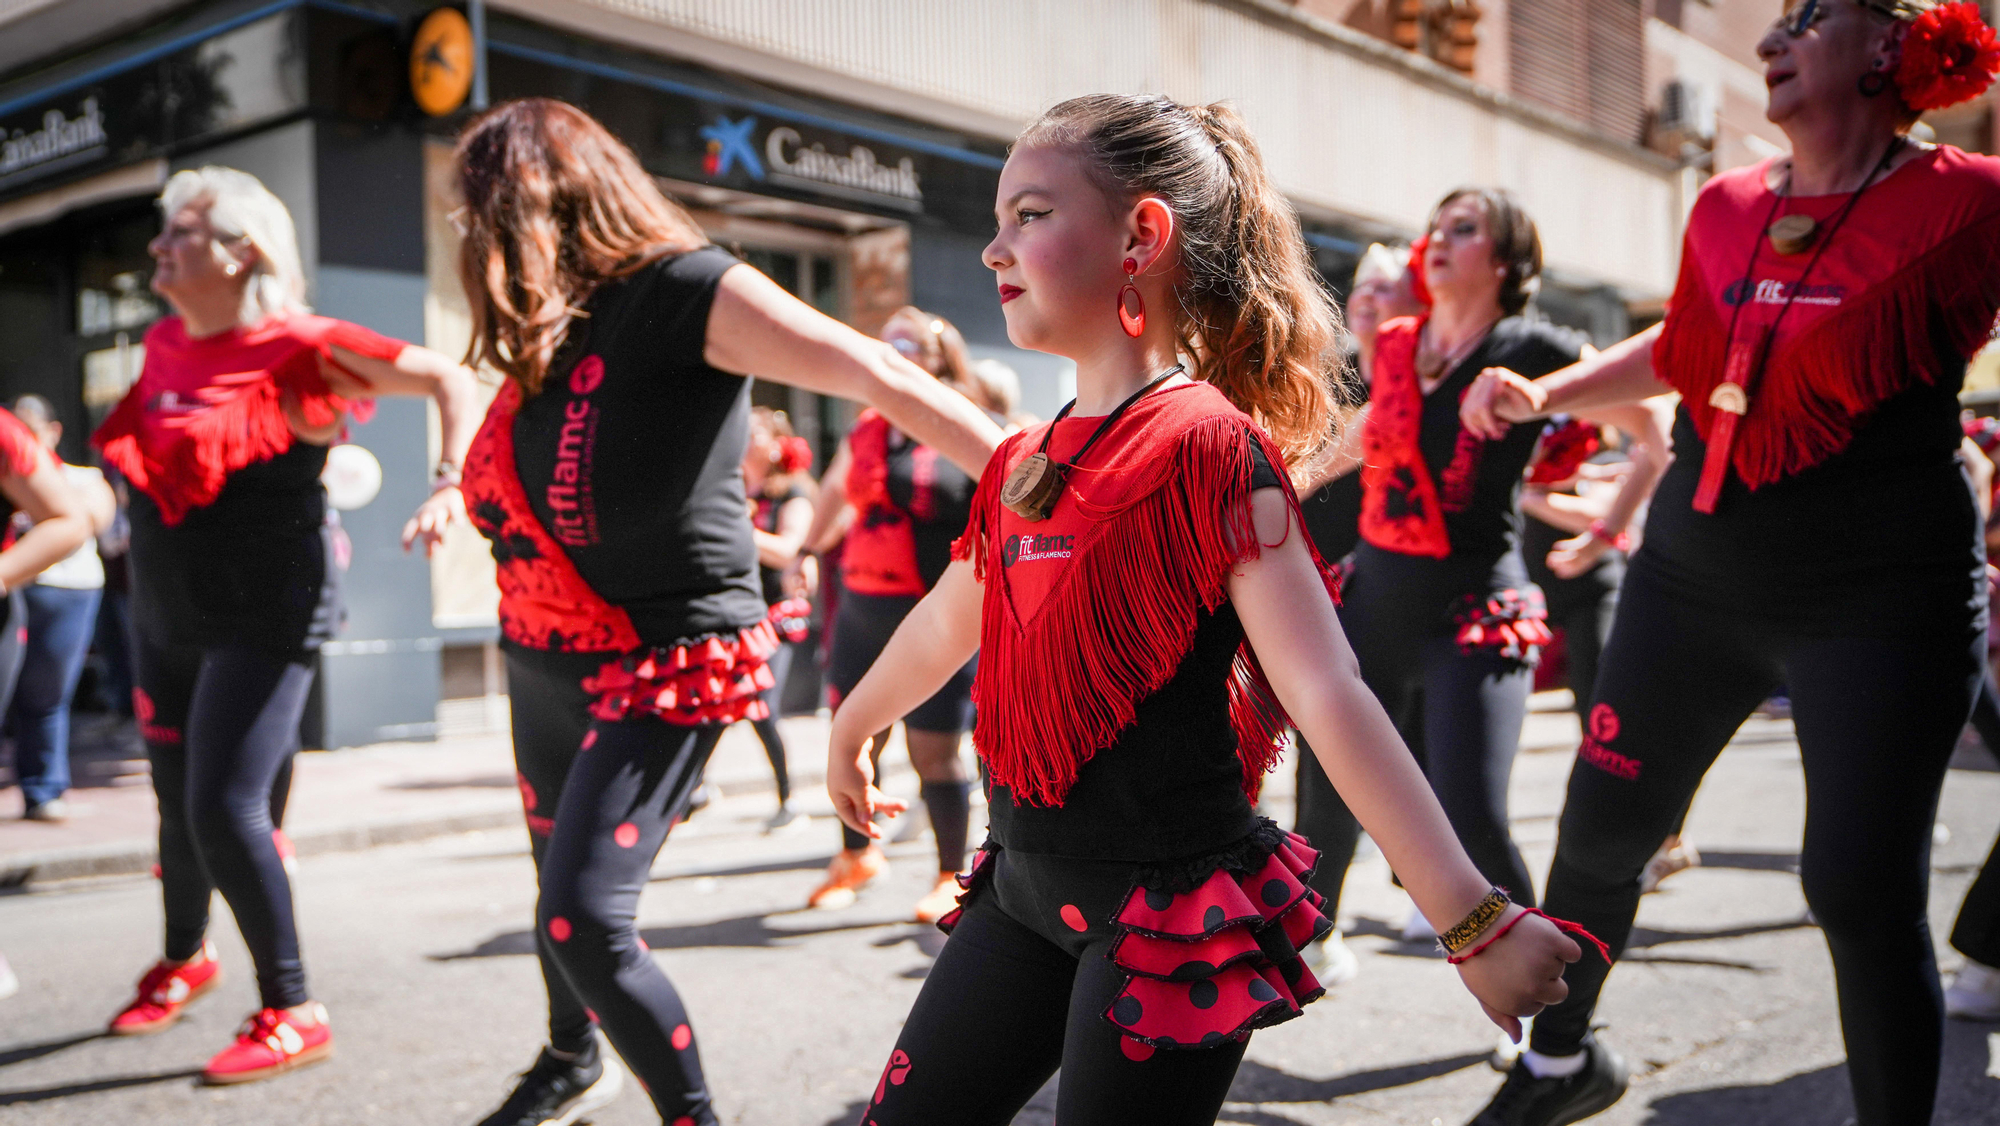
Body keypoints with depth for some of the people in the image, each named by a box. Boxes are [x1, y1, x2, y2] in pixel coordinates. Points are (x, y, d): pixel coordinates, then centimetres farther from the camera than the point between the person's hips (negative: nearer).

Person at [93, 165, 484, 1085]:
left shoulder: (295, 346, -14)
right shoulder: (164, 345, 6)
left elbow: (451, 381, -17)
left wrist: (452, 488, -29)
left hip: (263, 621, -7)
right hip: (167, 617, 7)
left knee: (226, 811, -14)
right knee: (178, 801, 18)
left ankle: (292, 1014, 2)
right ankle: (184, 959, 43)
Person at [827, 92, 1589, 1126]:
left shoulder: (1208, 447, -15)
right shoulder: (1023, 467, 7)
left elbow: (1328, 699, -20)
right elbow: (944, 627, 24)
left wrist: (1473, 920, -22)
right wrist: (850, 734, 40)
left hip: (1167, 917, -7)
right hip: (1027, 889, 8)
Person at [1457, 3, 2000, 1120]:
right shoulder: (1726, 208, 6)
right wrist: (1542, 394, 13)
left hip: (1880, 597, -5)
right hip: (1695, 576, 5)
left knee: (1863, 889, -5)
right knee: (1600, 831, 11)